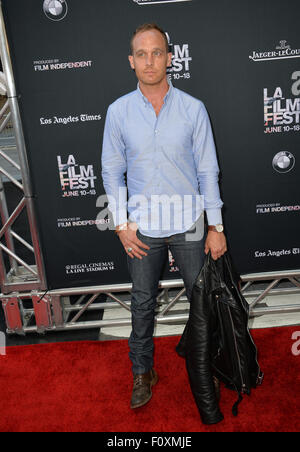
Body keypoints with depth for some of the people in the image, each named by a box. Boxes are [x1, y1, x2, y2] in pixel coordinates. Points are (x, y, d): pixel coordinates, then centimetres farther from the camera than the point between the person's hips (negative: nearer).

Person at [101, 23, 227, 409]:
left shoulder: (193, 109, -3)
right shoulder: (118, 111, 0)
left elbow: (208, 170, -1)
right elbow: (112, 171, 4)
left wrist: (216, 226, -3)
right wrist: (121, 224, -3)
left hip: (188, 222, 0)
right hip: (142, 225, 1)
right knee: (143, 302, 11)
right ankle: (143, 372, 31)